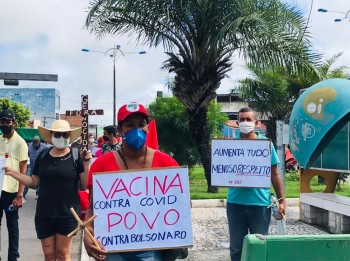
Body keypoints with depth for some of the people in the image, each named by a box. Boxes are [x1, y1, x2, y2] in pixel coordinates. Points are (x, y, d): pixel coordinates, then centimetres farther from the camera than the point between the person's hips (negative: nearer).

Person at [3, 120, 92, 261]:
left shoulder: (76, 156, -6)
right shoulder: (43, 156, 4)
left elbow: (87, 183, -8)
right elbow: (34, 182, 9)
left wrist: (86, 163, -22)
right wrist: (13, 173, -1)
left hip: (67, 213, -3)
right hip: (44, 213, 3)